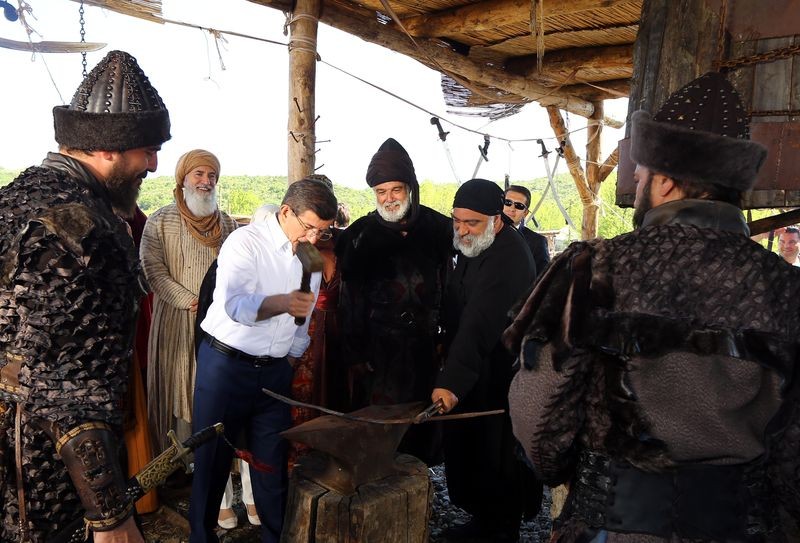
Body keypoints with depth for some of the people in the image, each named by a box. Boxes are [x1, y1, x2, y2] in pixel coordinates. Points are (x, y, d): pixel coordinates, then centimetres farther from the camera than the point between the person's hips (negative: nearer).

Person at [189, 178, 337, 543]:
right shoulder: (245, 242, -15)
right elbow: (236, 304, -33)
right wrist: (282, 303, -50)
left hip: (275, 370, 5)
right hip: (225, 363, -4)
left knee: (272, 461, 12)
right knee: (213, 457, 7)